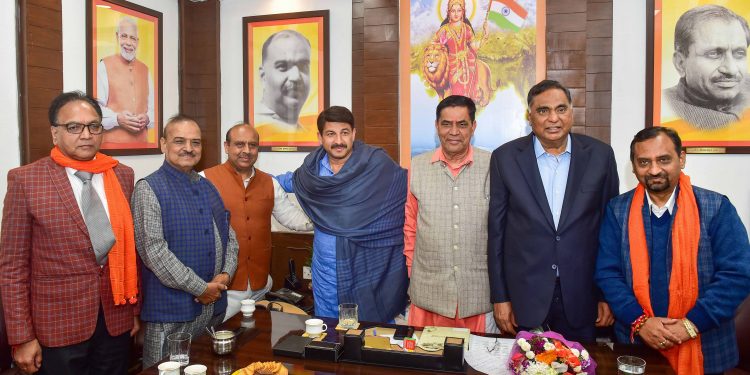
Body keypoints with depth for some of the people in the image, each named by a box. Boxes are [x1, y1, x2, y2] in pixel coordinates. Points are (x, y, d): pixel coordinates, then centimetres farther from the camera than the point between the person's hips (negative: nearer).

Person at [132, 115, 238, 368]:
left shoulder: (208, 188, 11)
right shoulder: (149, 189, -10)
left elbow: (229, 236, 14)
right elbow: (154, 250, -19)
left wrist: (226, 274, -4)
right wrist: (200, 288, -16)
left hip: (215, 306, 7)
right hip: (171, 309, -6)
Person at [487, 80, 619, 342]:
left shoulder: (600, 155, -1)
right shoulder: (505, 158, -3)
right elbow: (496, 229, -1)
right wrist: (499, 297, -1)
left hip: (582, 298, 1)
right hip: (525, 296, 0)